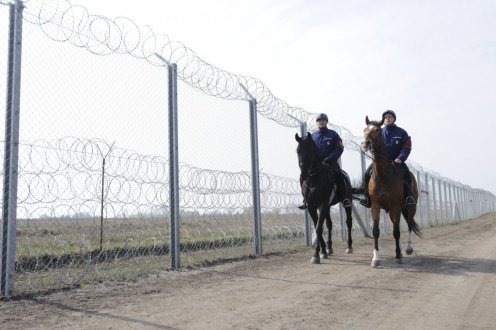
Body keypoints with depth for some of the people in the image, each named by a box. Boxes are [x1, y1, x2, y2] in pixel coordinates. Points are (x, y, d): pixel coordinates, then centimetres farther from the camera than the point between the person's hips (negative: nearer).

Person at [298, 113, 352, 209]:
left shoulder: (333, 134, 4)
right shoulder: (312, 135, 13)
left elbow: (339, 148, -3)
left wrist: (328, 159, -15)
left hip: (330, 162, -3)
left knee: (338, 175, -29)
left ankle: (345, 198, -20)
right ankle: (306, 200, -4)